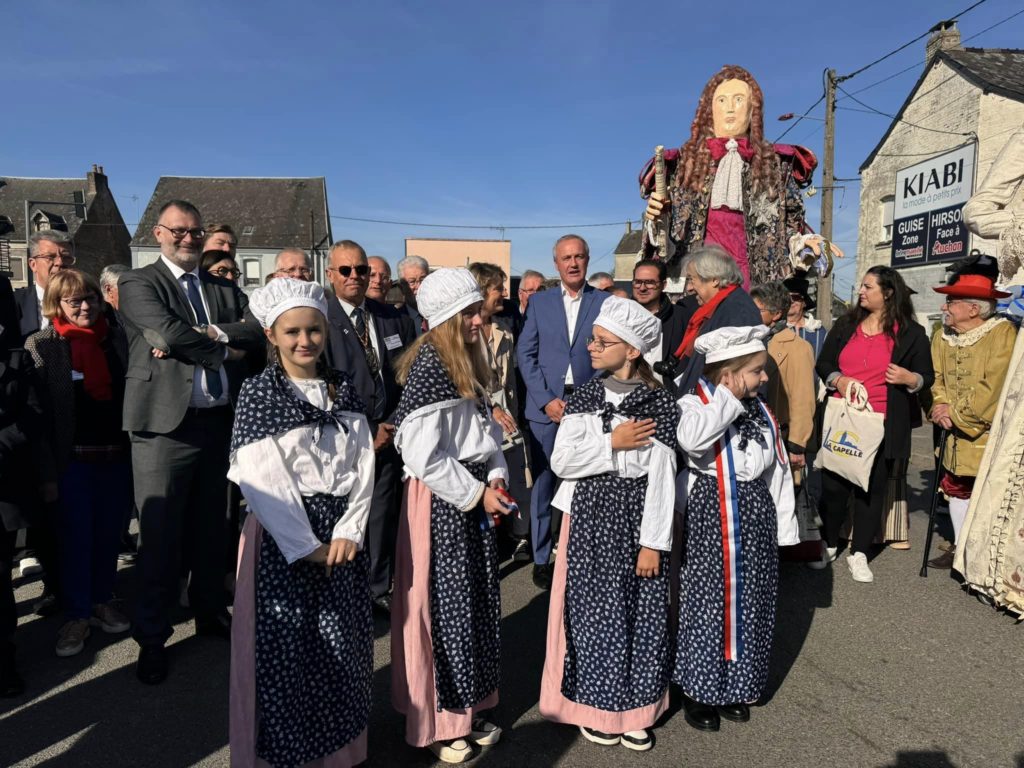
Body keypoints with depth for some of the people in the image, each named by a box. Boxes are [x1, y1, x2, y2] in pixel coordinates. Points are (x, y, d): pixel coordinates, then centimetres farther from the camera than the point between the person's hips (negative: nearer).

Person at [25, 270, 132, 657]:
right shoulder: (40, 344, -3)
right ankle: (76, 615, 18)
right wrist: (47, 471, -11)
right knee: (75, 537, 5)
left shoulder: (118, 337, 5)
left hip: (118, 454, 3)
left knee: (109, 533, 11)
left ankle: (103, 601, 28)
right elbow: (38, 412, -7)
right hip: (73, 458, -3)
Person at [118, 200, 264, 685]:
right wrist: (226, 349, -7)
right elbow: (168, 331, -17)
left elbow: (261, 328, -1)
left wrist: (207, 333, -13)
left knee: (211, 528, 16)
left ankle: (210, 613, 33)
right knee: (160, 534, 2)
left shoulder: (225, 289, 15)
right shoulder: (138, 283, 1)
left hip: (220, 422, 5)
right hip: (165, 424, -4)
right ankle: (152, 637, 17)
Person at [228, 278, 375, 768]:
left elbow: (362, 462, 2)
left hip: (339, 531, 4)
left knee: (341, 642, 11)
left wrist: (348, 531, -9)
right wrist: (305, 545, -13)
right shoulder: (258, 393, -6)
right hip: (282, 535, -3)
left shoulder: (343, 390, 6)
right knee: (286, 645, 4)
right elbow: (261, 479, -12)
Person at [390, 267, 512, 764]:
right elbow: (423, 456, -22)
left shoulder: (468, 362, 10)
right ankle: (439, 722, 23)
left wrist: (496, 477, -2)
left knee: (476, 600, 15)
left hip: (474, 494, 8)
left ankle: (469, 708, 32)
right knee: (442, 606, 4)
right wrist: (475, 493, -14)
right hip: (440, 499, -8)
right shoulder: (428, 366, -17)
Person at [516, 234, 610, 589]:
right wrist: (547, 399, -6)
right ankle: (541, 558, 15)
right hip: (546, 405, 1)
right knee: (543, 483, 4)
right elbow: (525, 354, 4)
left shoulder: (605, 302, 6)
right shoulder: (539, 302, 9)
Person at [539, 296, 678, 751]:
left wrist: (653, 542, -11)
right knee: (594, 612, 10)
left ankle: (635, 709, 27)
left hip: (636, 519, -2)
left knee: (640, 614, 9)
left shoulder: (660, 404, -7)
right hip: (590, 517, 2)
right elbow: (560, 462, -5)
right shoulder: (583, 397, 2)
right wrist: (613, 444, -14)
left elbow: (662, 479, -9)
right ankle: (596, 705, 28)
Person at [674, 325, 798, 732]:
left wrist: (783, 527, 10)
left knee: (751, 603, 14)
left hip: (756, 516, 6)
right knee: (708, 602, 1)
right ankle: (699, 690, 20)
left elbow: (779, 471, 12)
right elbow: (691, 439, -36)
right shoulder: (695, 404, -11)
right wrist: (730, 397, -23)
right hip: (711, 518, -6)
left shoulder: (761, 412, 8)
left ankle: (736, 687, 31)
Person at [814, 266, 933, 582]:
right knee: (832, 484, 3)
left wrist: (910, 379, -16)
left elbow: (928, 376, 6)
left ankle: (859, 553, 18)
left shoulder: (910, 332, 3)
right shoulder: (845, 325, 10)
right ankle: (829, 544, 23)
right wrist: (837, 380, -9)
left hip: (882, 425, -2)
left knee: (872, 488, 4)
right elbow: (823, 363, 12)